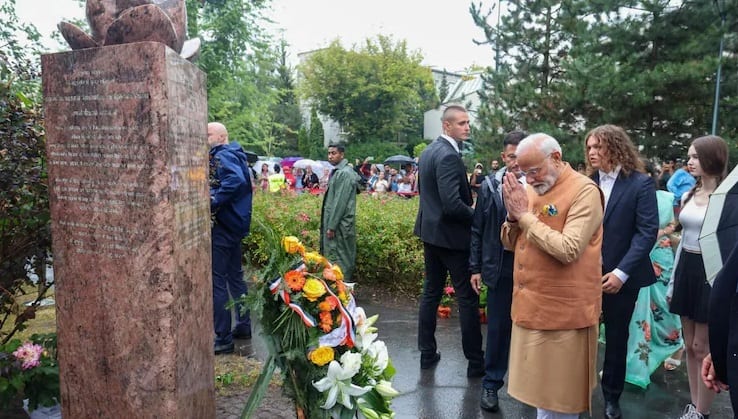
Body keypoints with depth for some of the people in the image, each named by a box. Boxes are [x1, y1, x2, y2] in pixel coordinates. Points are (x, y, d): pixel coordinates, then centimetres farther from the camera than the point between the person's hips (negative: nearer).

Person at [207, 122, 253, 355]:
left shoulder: (222, 155, -14)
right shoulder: (234, 155, 16)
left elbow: (236, 180, -33)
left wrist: (212, 203, -30)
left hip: (222, 225, -10)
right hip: (235, 223, 10)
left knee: (217, 281, -4)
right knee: (235, 276, 19)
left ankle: (223, 339, 2)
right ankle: (243, 326, 29)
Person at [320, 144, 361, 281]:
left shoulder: (344, 173, -16)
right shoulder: (338, 172, 15)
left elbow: (340, 202, -21)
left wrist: (331, 226, -20)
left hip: (340, 224, -10)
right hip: (335, 222, 10)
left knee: (338, 257, -3)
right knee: (334, 256, 14)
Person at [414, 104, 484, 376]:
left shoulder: (428, 151, 9)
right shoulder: (448, 156, -21)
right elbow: (453, 204, -27)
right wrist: (478, 217, -10)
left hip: (430, 231, 10)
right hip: (451, 236, -9)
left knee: (431, 293, 15)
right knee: (468, 299, 1)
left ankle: (427, 353, 25)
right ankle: (475, 362, 11)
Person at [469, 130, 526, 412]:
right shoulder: (489, 186, -1)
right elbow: (477, 230, 3)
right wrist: (475, 268, 3)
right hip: (500, 268, 1)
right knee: (498, 327, 11)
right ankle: (491, 383, 25)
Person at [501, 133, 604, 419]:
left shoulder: (584, 191, -15)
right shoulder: (531, 188, 7)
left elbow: (567, 250, -26)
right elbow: (510, 243, 11)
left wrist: (525, 215, -19)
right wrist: (513, 216, -9)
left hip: (563, 312, -7)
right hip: (529, 305, 7)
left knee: (558, 396, 8)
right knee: (539, 386, 20)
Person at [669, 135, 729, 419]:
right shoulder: (689, 195, 9)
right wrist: (673, 279, 16)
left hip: (711, 272, -7)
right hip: (686, 269, 7)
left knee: (703, 347, 3)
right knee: (690, 345, 13)